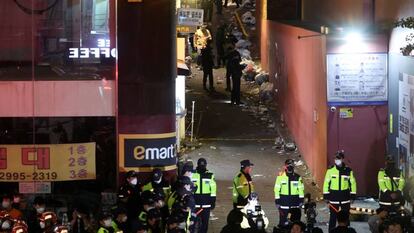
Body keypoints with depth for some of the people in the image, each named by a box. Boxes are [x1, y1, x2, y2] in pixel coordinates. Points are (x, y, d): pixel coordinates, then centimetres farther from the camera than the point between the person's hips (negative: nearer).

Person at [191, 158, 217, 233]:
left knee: (205, 222, 4)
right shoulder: (192, 174, 2)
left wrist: (213, 201, 3)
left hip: (206, 204, 1)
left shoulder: (210, 175, 4)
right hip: (195, 203, -1)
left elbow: (213, 189, 6)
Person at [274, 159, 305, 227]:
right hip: (284, 201, -2)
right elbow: (277, 189, -1)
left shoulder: (298, 177, 6)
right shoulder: (281, 177, -2)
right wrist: (277, 201, -5)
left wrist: (301, 200, 4)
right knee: (283, 220, -2)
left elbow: (301, 189, 10)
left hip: (295, 202, 2)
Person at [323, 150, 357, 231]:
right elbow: (326, 183, 0)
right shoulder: (330, 170, -2)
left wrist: (352, 196, 3)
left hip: (345, 198, 1)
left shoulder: (348, 171, 0)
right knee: (333, 217, 2)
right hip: (333, 198, -1)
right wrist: (326, 196, -3)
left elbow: (352, 183, 5)